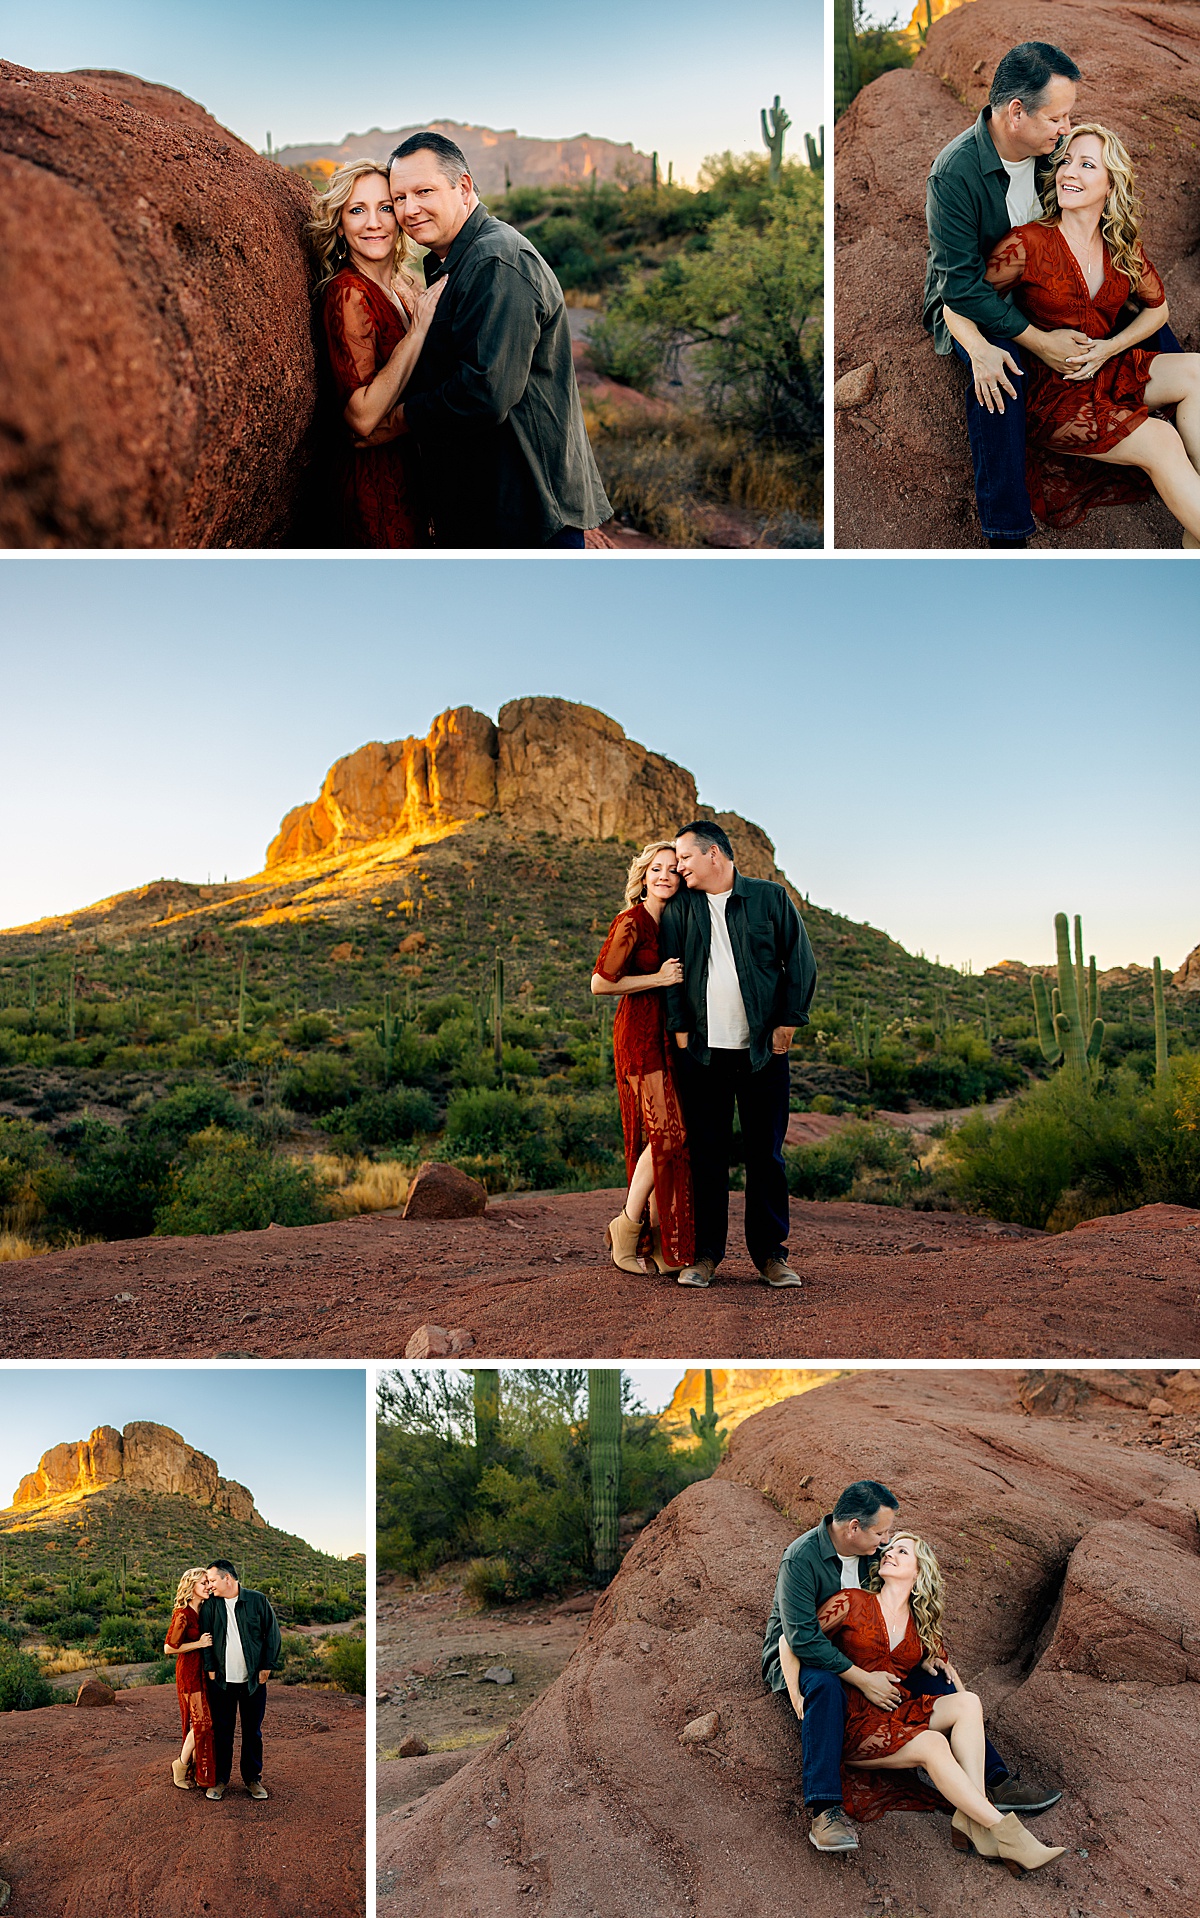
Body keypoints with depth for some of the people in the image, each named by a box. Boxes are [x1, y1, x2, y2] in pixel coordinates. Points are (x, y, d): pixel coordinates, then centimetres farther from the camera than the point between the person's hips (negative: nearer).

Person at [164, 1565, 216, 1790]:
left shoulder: (204, 1610, 7)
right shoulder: (183, 1614, -18)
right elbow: (169, 1648, -17)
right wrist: (199, 1643, -18)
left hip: (203, 1670, 8)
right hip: (189, 1672, -8)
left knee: (203, 1721, 9)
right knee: (201, 1721, -6)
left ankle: (195, 1769, 18)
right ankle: (181, 1764, 11)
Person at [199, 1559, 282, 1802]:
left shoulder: (257, 1600, -3)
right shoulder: (210, 1604, 2)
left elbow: (272, 1633, 0)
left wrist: (267, 1666, -3)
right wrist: (210, 1668, -4)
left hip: (253, 1680, -1)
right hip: (221, 1680, 1)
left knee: (253, 1731, 8)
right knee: (221, 1731, 6)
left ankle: (252, 1778, 20)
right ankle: (220, 1779, 19)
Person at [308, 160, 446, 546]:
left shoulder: (403, 287, 7)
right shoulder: (348, 293, -17)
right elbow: (362, 418, -26)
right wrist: (420, 327, -23)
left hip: (411, 471, 8)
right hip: (378, 483, -8)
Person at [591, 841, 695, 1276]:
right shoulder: (631, 922, -10)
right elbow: (600, 982, -13)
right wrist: (658, 978, -12)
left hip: (666, 1035, 8)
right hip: (638, 1032, -8)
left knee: (670, 1135, 5)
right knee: (665, 1132, -12)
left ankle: (660, 1243, 10)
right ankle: (628, 1226, 3)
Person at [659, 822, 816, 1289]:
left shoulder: (771, 898, 5)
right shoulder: (678, 909, 10)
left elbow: (801, 962, 5)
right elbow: (670, 972, 9)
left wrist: (789, 1022, 0)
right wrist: (680, 1029, -1)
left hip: (763, 1051, -1)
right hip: (702, 1053, 1)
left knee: (766, 1154, 3)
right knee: (706, 1154, 2)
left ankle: (771, 1253, 11)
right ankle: (705, 1254, 10)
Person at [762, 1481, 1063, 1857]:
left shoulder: (872, 1553, 0)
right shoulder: (801, 1558, -24)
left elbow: (892, 1612, 15)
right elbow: (802, 1636, -30)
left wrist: (922, 1657, -1)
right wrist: (862, 1680, -30)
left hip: (856, 1655, 7)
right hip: (798, 1657, -7)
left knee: (935, 1681, -9)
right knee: (826, 1686, -41)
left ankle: (996, 1782, -7)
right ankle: (824, 1811, -44)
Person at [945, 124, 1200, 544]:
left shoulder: (1123, 246, 3)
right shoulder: (1028, 243, -11)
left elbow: (1156, 309, 18)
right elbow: (956, 307, -7)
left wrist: (1111, 347, -3)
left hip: (1107, 370, 6)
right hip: (1048, 391, -6)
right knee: (1160, 440, -25)